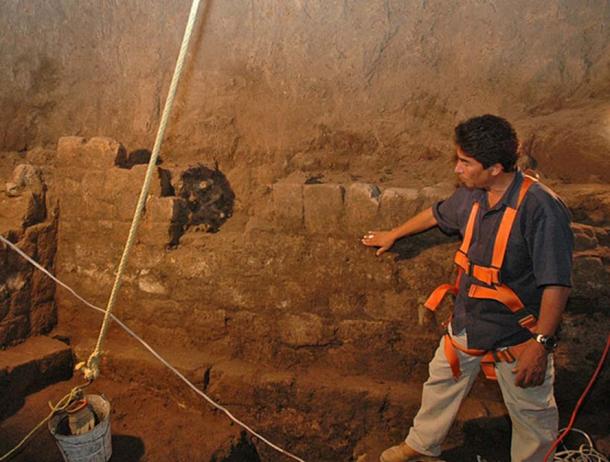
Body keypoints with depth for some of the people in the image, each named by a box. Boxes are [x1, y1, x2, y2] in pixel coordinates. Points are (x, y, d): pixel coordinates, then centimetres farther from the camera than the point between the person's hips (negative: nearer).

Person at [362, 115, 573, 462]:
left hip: (517, 336, -7)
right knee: (442, 383, 23)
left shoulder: (541, 208, -26)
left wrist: (541, 343, -26)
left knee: (532, 413, 13)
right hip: (467, 325, 7)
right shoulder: (472, 195, -4)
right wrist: (393, 235, 31)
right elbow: (437, 214, 17)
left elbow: (557, 283, -26)